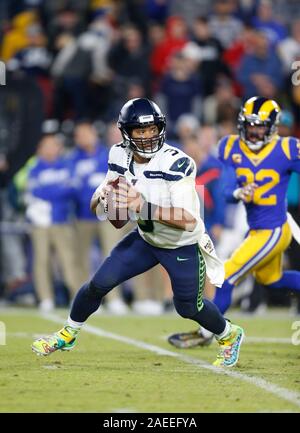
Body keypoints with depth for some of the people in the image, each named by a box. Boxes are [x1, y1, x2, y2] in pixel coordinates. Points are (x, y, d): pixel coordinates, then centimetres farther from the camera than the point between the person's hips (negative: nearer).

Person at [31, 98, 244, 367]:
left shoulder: (176, 163, -31)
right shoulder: (120, 158, -12)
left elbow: (188, 220, -38)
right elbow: (118, 221, -4)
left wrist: (142, 206, -44)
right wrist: (104, 197, -26)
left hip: (183, 247, -4)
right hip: (146, 239, 5)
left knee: (188, 307, 9)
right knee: (99, 284, -2)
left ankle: (230, 335, 40)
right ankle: (68, 334, 22)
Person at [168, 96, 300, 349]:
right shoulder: (232, 149, -5)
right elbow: (227, 192, -10)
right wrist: (239, 194, -32)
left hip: (272, 231, -7)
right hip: (256, 230, 7)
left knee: (226, 279, -4)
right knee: (270, 279, 27)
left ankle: (206, 333, 15)